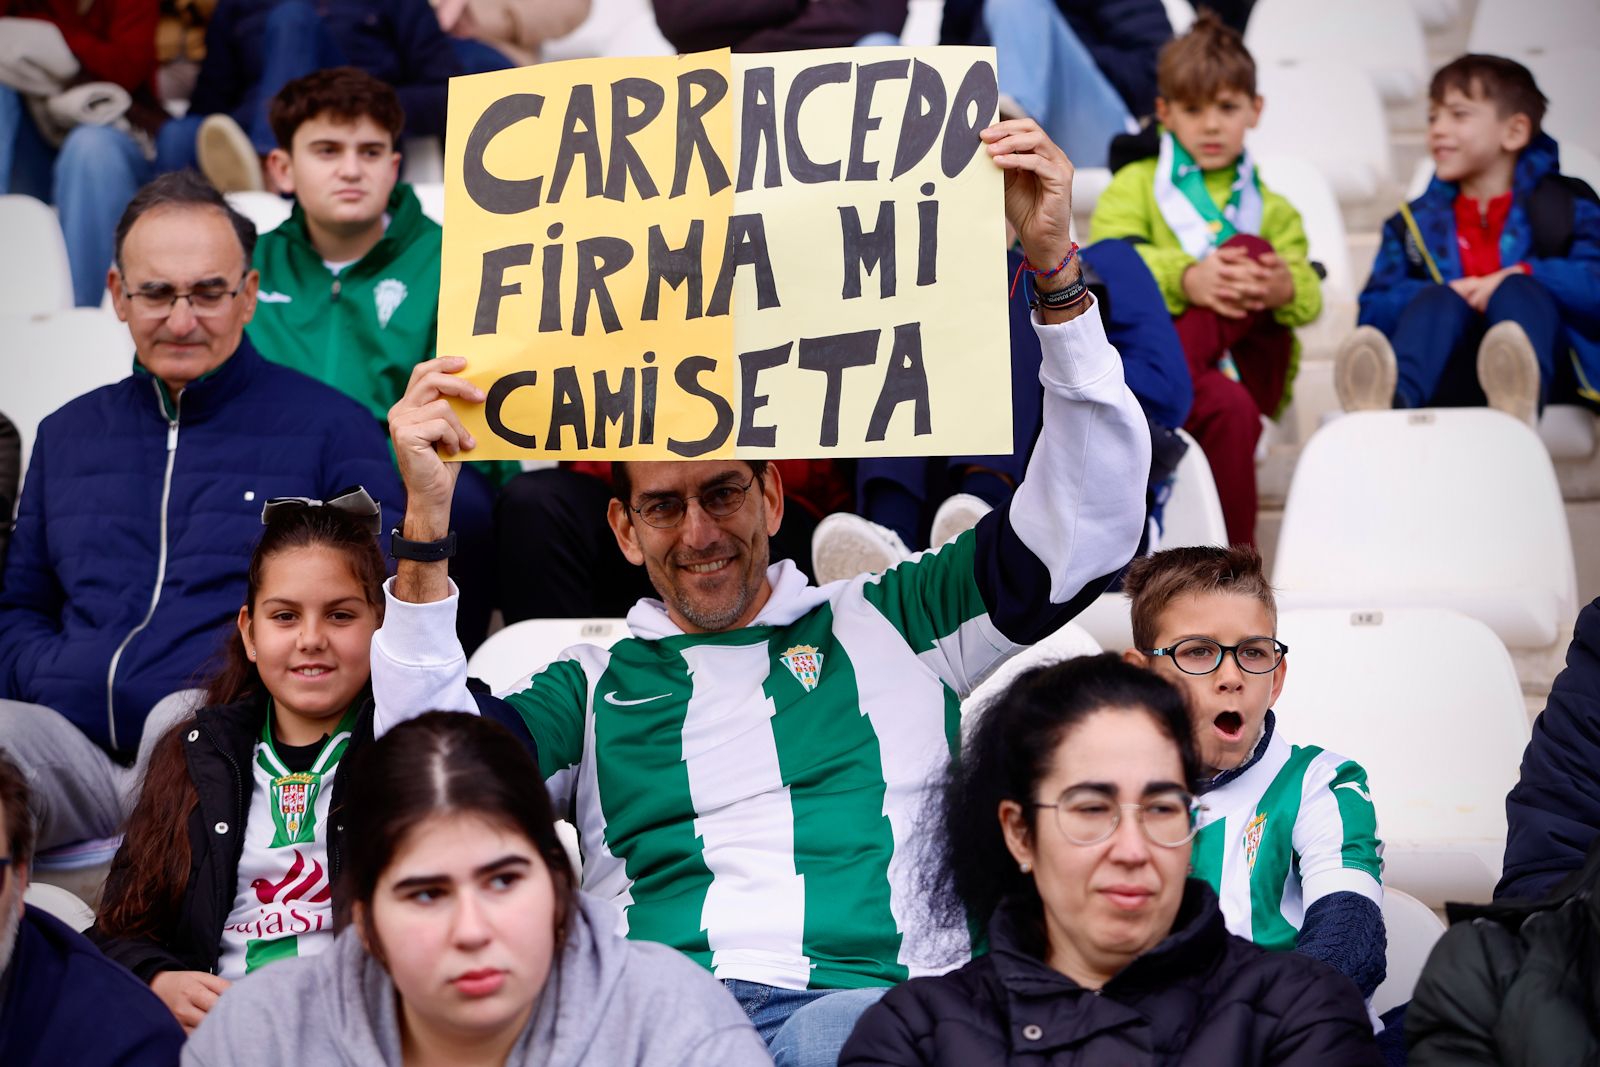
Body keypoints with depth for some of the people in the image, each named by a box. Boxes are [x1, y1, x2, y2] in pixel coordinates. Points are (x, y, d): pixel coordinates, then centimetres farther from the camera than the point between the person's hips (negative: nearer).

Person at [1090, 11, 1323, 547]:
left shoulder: (1271, 210, 25)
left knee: (1247, 247, -24)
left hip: (1246, 370, 3)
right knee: (1229, 409, -38)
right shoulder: (1134, 186, 16)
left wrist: (1285, 288, -25)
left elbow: (1307, 295, 4)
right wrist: (1187, 280, -30)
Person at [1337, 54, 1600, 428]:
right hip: (1451, 379, 1)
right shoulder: (1414, 223, 24)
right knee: (1437, 300, -25)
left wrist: (1520, 278, -15)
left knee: (1518, 293, -28)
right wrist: (1446, 294, -10)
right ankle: (1391, 398, -59)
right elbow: (1371, 315, 8)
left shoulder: (1565, 207, 17)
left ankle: (1518, 399, -64)